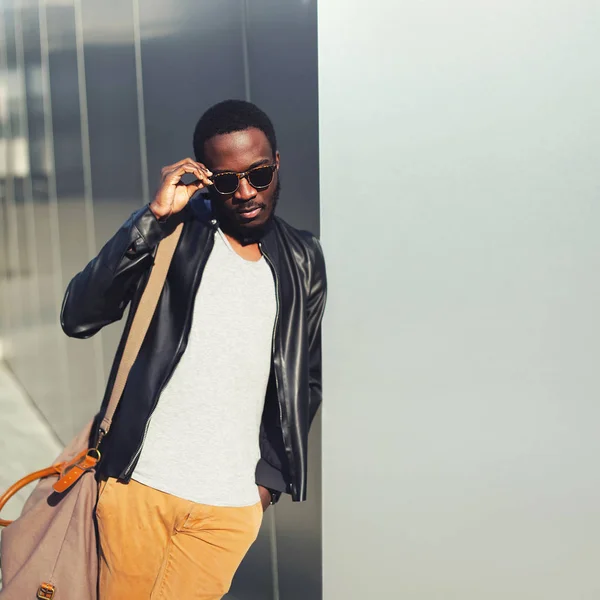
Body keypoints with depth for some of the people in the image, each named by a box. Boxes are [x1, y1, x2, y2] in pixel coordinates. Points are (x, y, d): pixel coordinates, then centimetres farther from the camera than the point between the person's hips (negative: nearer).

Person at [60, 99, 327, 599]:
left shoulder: (303, 262, 6)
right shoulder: (174, 231, -3)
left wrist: (270, 475, 8)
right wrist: (153, 217, -19)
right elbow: (79, 318, -14)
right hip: (139, 483, -1)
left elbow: (305, 379, 14)